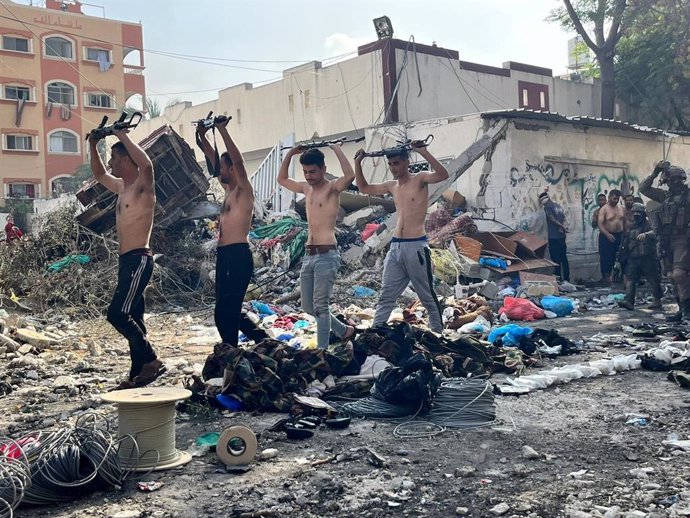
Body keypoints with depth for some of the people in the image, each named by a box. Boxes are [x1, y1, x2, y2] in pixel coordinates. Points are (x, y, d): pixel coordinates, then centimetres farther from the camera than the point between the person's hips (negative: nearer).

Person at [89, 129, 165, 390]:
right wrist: (93, 146, 23)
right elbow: (99, 175, 35)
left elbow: (147, 164, -32)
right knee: (132, 319, 9)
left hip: (138, 260, -10)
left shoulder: (143, 184, -9)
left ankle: (152, 361, -10)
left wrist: (123, 136, -24)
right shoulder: (122, 187, 18)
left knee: (117, 313, -17)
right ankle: (137, 375, 14)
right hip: (126, 260, 10)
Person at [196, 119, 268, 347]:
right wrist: (202, 135, 15)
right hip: (224, 256, 10)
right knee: (228, 310, 15)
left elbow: (238, 160, -22)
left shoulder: (243, 190, -7)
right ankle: (262, 339, 24)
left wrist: (222, 130, -20)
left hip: (238, 256, -10)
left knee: (224, 312, -9)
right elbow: (213, 159, 23)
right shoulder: (228, 189, 17)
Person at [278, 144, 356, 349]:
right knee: (308, 306, 11)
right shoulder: (306, 188, 16)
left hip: (326, 255, -8)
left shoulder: (332, 188, -6)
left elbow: (350, 176, -27)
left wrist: (336, 149, -19)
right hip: (308, 255, 8)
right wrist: (290, 154, 17)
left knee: (320, 306, -8)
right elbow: (282, 179, 30)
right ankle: (344, 330, 29)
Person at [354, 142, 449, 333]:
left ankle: (438, 333, 17)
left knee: (427, 296, 4)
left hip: (416, 247, -6)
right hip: (395, 247, 6)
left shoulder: (420, 179, -4)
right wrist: (358, 162, 16)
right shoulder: (392, 186, 15)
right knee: (386, 296, 6)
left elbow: (443, 175, -23)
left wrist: (424, 152, -30)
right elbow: (364, 188, 26)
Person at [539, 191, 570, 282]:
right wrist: (562, 227, -9)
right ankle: (566, 278, 13)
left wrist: (562, 227, -12)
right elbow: (564, 218, 6)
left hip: (553, 237, -7)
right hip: (562, 235, 7)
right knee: (564, 258, 10)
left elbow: (552, 219, -18)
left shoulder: (547, 207, -8)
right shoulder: (558, 206, 15)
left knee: (556, 259, -3)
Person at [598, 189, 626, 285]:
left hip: (620, 236, 5)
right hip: (607, 236, -5)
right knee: (606, 258, -5)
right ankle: (606, 276, 5)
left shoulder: (622, 209, 11)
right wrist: (607, 234, -29)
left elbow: (625, 222, 17)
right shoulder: (604, 209, -7)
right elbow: (600, 224, -15)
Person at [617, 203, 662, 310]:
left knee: (653, 279, 1)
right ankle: (629, 301, -8)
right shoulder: (631, 227, 16)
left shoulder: (648, 225, -5)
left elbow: (654, 232, -28)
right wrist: (622, 257, 20)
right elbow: (625, 242, 22)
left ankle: (657, 301, 10)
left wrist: (645, 234, -48)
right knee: (630, 279, -4)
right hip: (633, 258, 6)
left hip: (647, 258, -6)